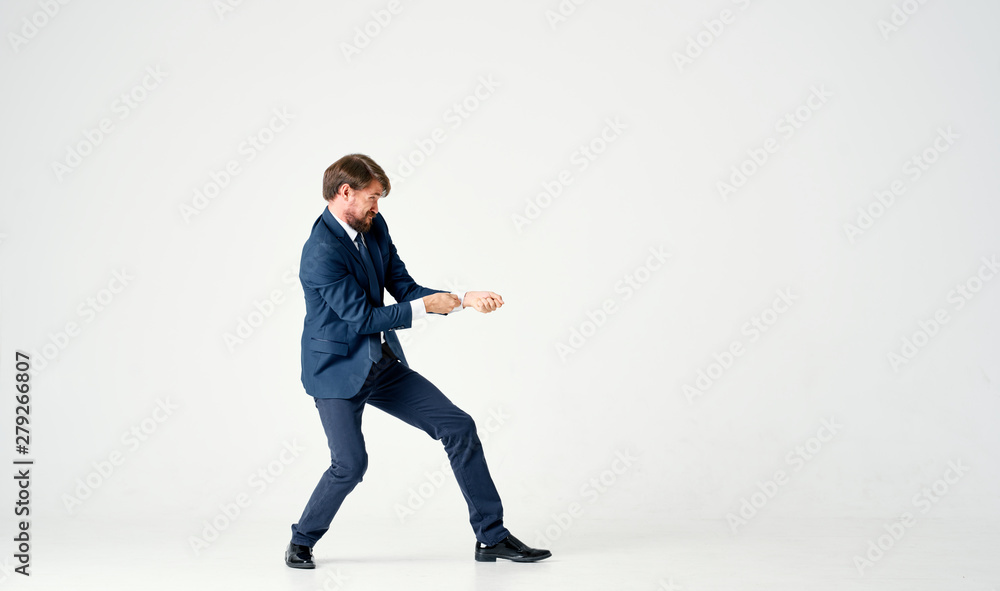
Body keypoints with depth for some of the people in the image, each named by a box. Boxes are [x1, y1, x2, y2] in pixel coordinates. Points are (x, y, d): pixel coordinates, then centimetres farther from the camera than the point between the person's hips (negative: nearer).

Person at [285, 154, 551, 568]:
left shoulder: (374, 227, 3)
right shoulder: (322, 253, -22)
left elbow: (404, 288, 5)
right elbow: (362, 317, -21)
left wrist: (463, 299, -8)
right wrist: (424, 307, -16)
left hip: (384, 364, 8)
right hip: (338, 370, -8)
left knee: (459, 427, 0)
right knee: (350, 464, -16)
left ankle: (491, 537, 8)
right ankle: (302, 542, 15)